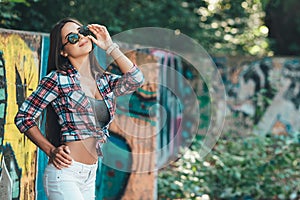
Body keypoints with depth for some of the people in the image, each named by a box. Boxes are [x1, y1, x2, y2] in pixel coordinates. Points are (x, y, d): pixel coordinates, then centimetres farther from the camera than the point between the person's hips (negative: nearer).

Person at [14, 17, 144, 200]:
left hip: (90, 176, 6)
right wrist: (51, 150, -8)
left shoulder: (104, 81, 11)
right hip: (64, 172, -6)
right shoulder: (58, 79, -4)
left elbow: (135, 79, -7)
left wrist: (110, 47, -1)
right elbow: (24, 117, -2)